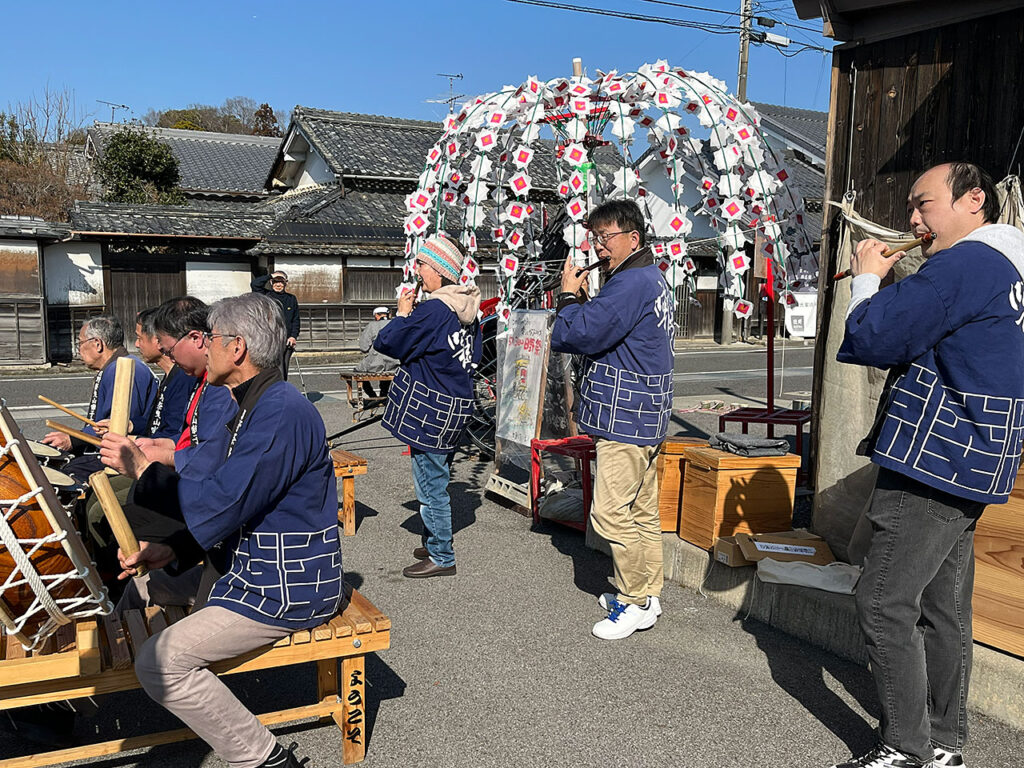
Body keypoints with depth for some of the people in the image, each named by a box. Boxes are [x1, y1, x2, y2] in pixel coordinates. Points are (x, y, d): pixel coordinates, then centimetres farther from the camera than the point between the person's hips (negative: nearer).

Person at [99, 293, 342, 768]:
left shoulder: (281, 412, -24)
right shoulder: (255, 406, 12)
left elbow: (221, 504, -27)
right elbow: (234, 504, 14)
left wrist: (141, 469, -14)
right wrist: (173, 551, 2)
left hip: (285, 586, -11)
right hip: (251, 564, 11)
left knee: (160, 662, -16)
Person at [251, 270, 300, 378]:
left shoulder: (291, 299, 14)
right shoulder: (266, 295, 6)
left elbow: (296, 320, 14)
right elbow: (254, 284, -10)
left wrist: (294, 336, 1)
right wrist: (270, 276, -3)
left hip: (287, 341, 3)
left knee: (284, 373, 8)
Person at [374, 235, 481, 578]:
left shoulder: (432, 310, -20)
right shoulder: (468, 309, 8)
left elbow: (387, 344, -14)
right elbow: (474, 357, 18)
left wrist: (402, 313, 0)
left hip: (429, 409, -9)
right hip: (456, 408, 9)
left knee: (430, 485, 1)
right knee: (438, 479, 21)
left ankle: (441, 557, 11)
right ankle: (436, 543, 33)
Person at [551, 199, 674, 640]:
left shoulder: (631, 283, -18)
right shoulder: (651, 278, 18)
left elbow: (574, 337, -22)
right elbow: (605, 331, 18)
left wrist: (569, 296, -6)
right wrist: (580, 301, 3)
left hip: (625, 417, -11)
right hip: (644, 416, 11)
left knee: (611, 513, -6)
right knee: (642, 511, 16)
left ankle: (637, 603, 4)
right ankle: (648, 593, 26)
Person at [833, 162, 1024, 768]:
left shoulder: (967, 262, -16)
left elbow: (873, 338, -21)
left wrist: (866, 279, -3)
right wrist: (886, 288, 9)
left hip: (935, 462, -11)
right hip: (965, 465, 11)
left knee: (884, 605, -4)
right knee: (943, 608, 16)